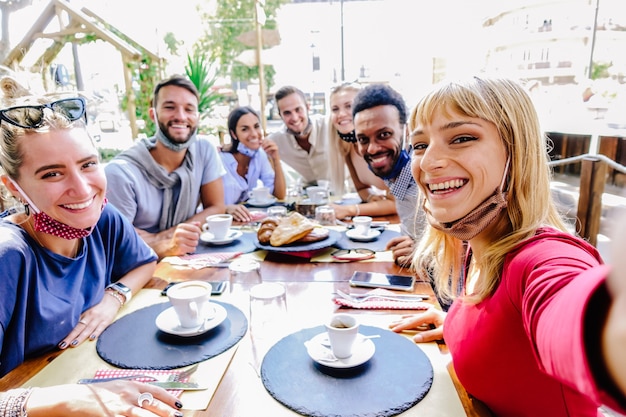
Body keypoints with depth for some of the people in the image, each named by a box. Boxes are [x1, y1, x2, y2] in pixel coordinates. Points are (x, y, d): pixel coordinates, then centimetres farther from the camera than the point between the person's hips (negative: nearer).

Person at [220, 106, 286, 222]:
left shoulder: (260, 154, 0)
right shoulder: (220, 159, -19)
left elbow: (280, 195, -1)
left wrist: (276, 160, -13)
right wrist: (228, 208, -40)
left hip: (249, 218, 4)